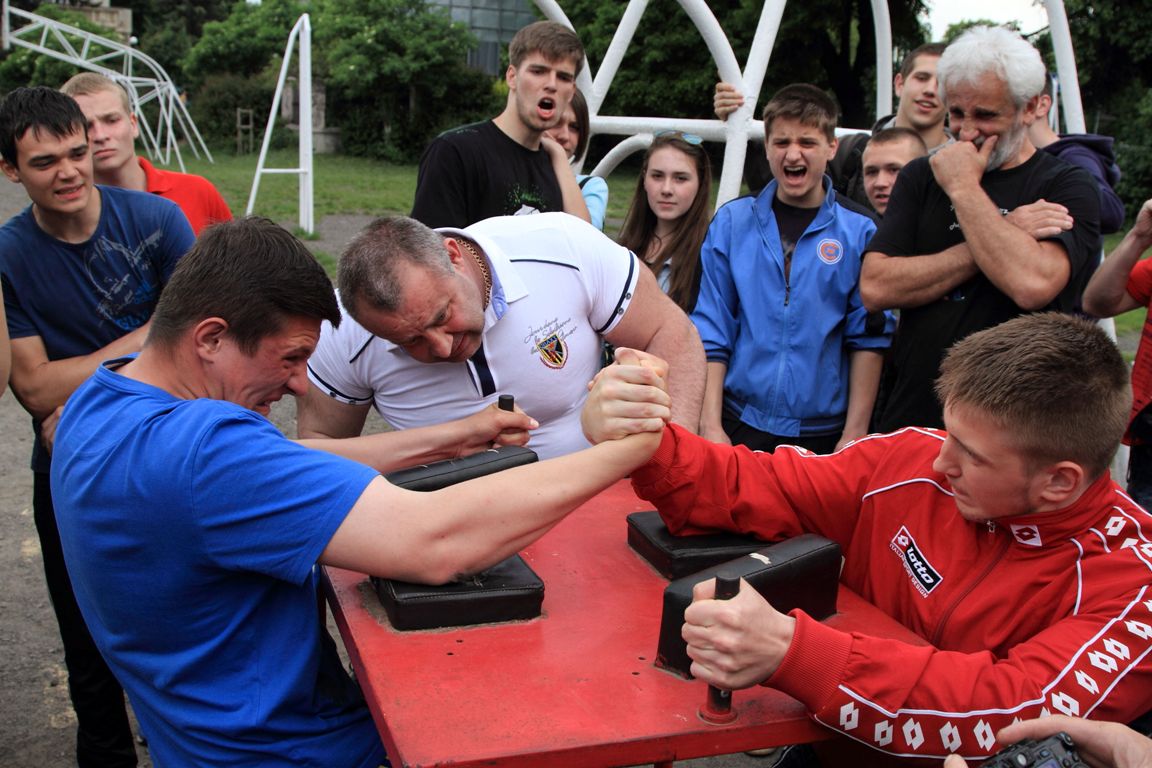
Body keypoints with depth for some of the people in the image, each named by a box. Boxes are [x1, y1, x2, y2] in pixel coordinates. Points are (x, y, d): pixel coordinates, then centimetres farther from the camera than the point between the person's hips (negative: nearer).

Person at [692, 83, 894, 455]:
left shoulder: (861, 231, -2)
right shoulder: (731, 222, 2)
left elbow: (869, 340, -2)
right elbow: (711, 333, 1)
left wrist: (854, 436, -6)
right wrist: (710, 425, -4)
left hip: (823, 432, -1)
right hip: (739, 424, 1)